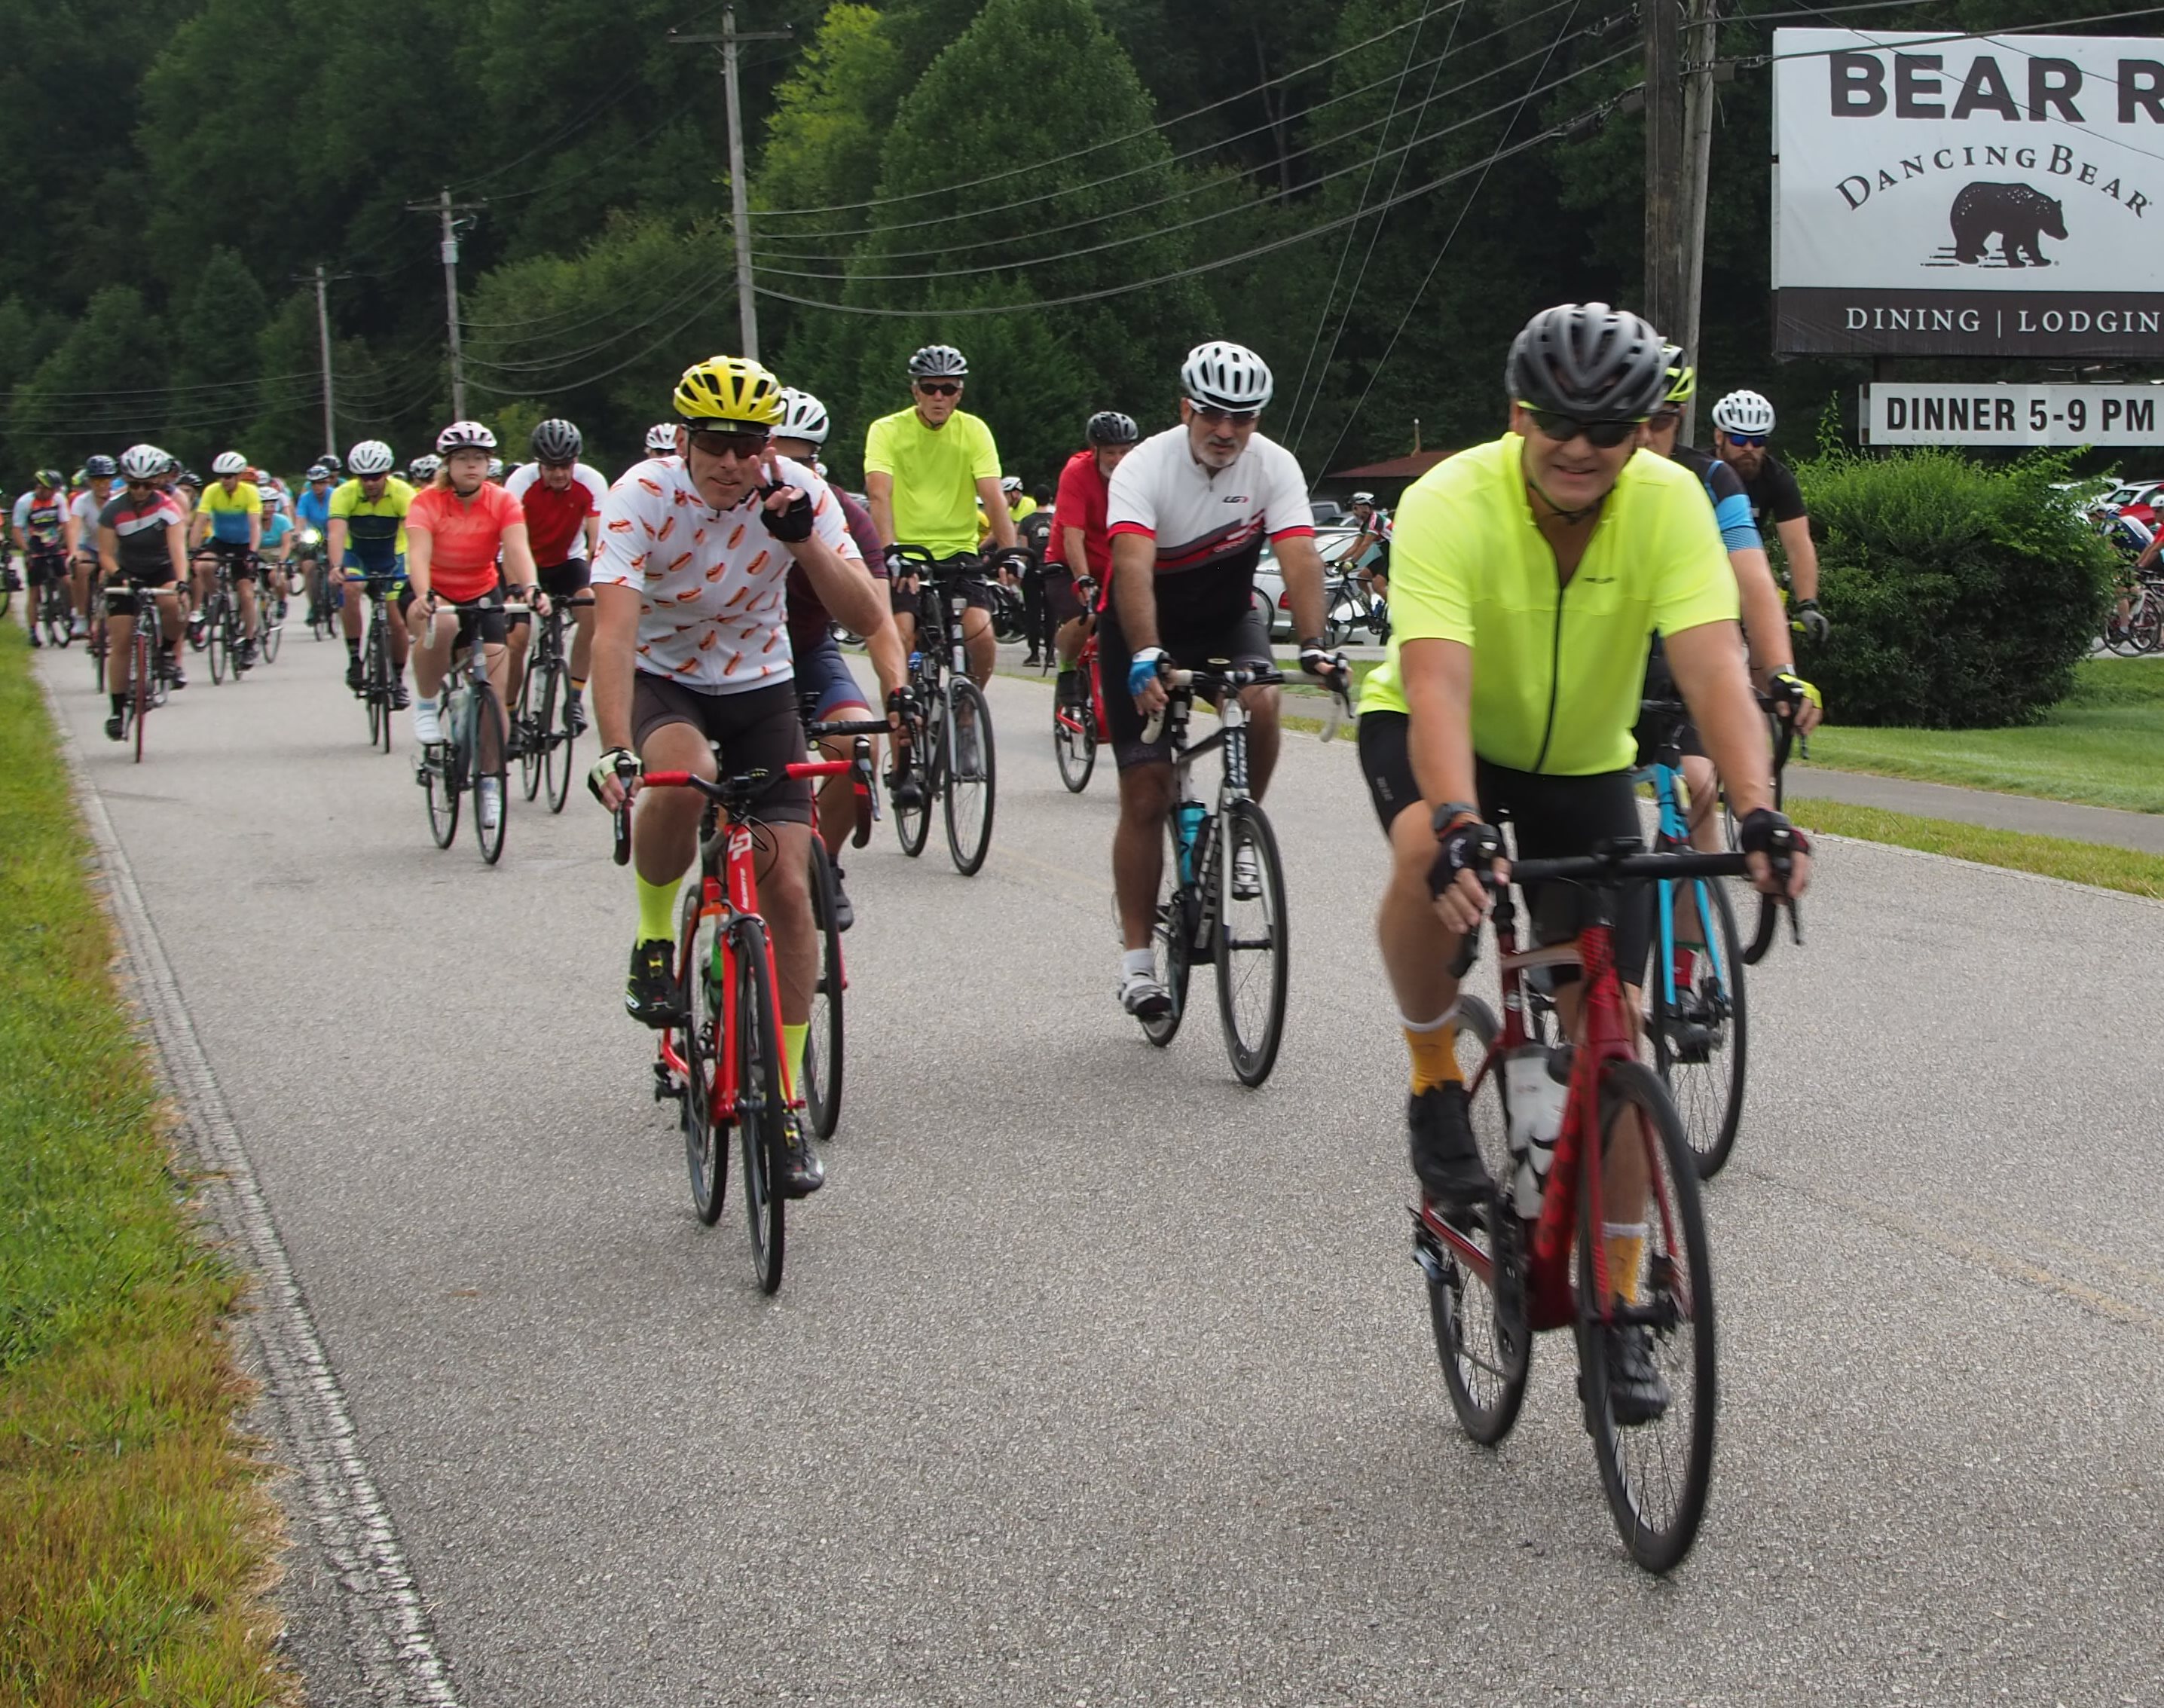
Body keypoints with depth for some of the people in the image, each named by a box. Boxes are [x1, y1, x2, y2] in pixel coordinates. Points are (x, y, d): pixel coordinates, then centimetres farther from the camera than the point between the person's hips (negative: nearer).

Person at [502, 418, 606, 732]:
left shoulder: (591, 482, -20)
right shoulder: (522, 480, -23)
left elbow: (597, 541, -22)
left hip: (568, 561, 1)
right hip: (527, 564, -1)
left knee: (591, 609, -28)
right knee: (517, 636, -14)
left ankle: (575, 695, -19)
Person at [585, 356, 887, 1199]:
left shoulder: (799, 493, -16)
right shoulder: (643, 497, -23)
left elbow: (865, 618, -21)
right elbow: (615, 631, -34)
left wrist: (802, 541, -37)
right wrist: (616, 751, -47)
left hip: (759, 687, 2)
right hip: (662, 680, -2)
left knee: (787, 887, -9)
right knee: (685, 782, -38)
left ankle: (786, 1105, 3)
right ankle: (655, 938, -8)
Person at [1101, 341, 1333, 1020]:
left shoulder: (1274, 466, -17)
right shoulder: (1145, 468, -25)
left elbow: (1300, 558, -28)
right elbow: (1132, 568, -39)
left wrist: (1314, 645, -45)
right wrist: (1146, 658, -54)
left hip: (1227, 614, 2)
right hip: (1143, 626, -2)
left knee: (1261, 703, -31)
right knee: (1145, 794, -7)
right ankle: (1136, 960, 1)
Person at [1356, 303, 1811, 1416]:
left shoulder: (1669, 503, -24)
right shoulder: (1451, 503, -30)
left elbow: (1713, 667, -34)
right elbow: (1436, 682, -42)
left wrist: (1758, 816, -50)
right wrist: (1458, 826, -59)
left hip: (1582, 762, 2)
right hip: (1431, 733, -2)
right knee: (1430, 861, -38)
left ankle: (1619, 1311, 9)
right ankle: (1436, 1085, -10)